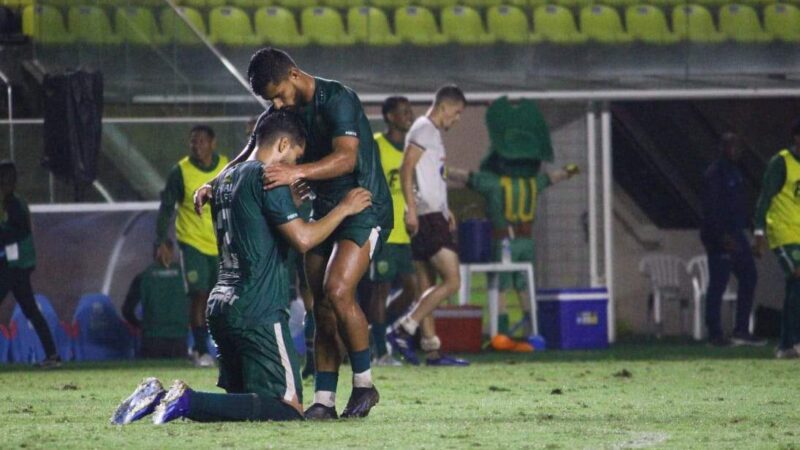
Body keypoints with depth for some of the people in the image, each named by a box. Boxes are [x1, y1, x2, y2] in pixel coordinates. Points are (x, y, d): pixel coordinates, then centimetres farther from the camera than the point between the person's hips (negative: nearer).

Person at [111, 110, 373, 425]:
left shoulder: (225, 178, 18)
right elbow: (302, 238, -14)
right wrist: (343, 209, -1)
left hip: (220, 305, 9)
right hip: (258, 312, -9)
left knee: (242, 398, 18)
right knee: (289, 407, -10)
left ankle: (160, 397, -2)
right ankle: (191, 402, -22)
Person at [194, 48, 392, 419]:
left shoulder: (337, 100, -19)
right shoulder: (284, 112, 6)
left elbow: (346, 158, -32)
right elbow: (249, 156, 11)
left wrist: (297, 172, -46)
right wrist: (213, 186, -6)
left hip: (364, 206, -8)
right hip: (325, 209, 8)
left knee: (337, 291, -22)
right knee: (322, 307, 3)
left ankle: (364, 385, -9)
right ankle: (324, 401, 4)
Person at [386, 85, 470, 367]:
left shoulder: (431, 132, 23)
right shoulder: (424, 129, -7)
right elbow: (407, 168, -17)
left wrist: (445, 210, 25)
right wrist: (411, 208, -24)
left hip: (432, 216, 10)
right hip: (427, 217, -10)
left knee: (427, 288, 8)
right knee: (451, 281, -13)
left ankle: (432, 350, 8)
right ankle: (403, 330, -16)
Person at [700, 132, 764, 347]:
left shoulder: (734, 172, 16)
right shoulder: (714, 174, -13)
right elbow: (711, 209, -19)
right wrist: (723, 237, -24)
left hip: (735, 234, 10)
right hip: (718, 237, -10)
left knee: (749, 278, 8)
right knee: (718, 283, -6)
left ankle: (741, 331, 13)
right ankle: (715, 334, -1)